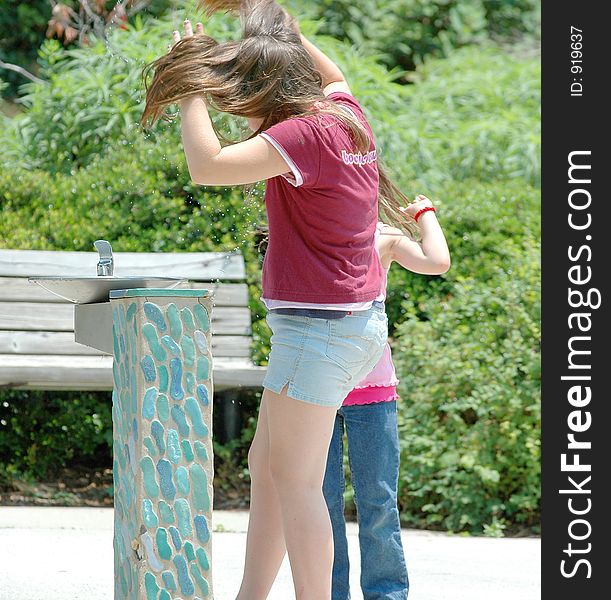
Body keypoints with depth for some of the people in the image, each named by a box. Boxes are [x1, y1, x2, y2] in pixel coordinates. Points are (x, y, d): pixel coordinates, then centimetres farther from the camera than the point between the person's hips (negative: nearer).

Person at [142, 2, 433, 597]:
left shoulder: (304, 134, -20)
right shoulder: (346, 113, 6)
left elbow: (207, 165, -27)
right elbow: (331, 73, 30)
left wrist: (192, 88, -15)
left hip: (317, 325, -10)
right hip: (358, 321, 10)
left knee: (295, 480, -4)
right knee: (266, 466, 15)